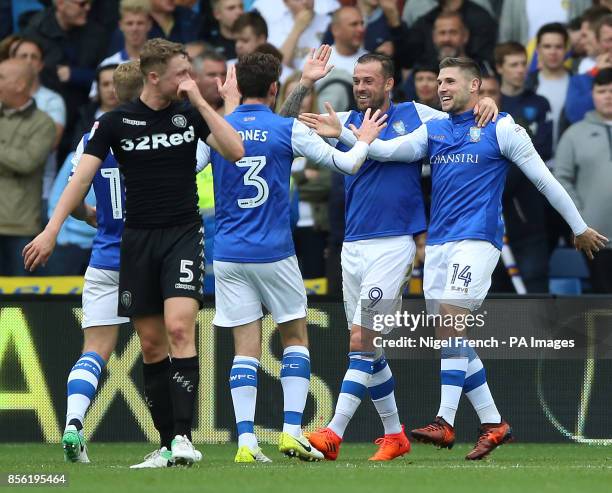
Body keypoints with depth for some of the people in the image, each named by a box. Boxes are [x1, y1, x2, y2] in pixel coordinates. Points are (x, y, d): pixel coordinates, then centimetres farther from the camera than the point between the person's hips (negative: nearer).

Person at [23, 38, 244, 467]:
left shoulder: (191, 113, 3)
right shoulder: (116, 122, 0)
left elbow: (235, 151, -7)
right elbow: (83, 175, -3)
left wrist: (200, 101, -11)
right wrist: (52, 230, -12)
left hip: (183, 234, -1)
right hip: (138, 239, 1)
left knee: (179, 328, -18)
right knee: (151, 343, 2)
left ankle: (184, 435, -21)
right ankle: (168, 445, 9)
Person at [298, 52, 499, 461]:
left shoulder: (415, 114, 4)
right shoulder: (346, 122, 10)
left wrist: (485, 105, -5)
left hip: (394, 244, -5)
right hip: (353, 246, 5)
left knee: (361, 341, -13)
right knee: (366, 347, 9)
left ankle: (334, 434, -19)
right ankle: (394, 434, 21)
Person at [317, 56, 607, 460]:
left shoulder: (501, 128, 0)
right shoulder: (433, 131, 16)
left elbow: (544, 178, 3)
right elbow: (387, 150, 3)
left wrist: (580, 228, 7)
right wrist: (341, 132, -11)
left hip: (477, 240, -7)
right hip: (438, 244, 7)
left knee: (450, 321, -20)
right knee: (450, 335, 4)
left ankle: (445, 423, -25)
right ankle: (493, 423, 12)